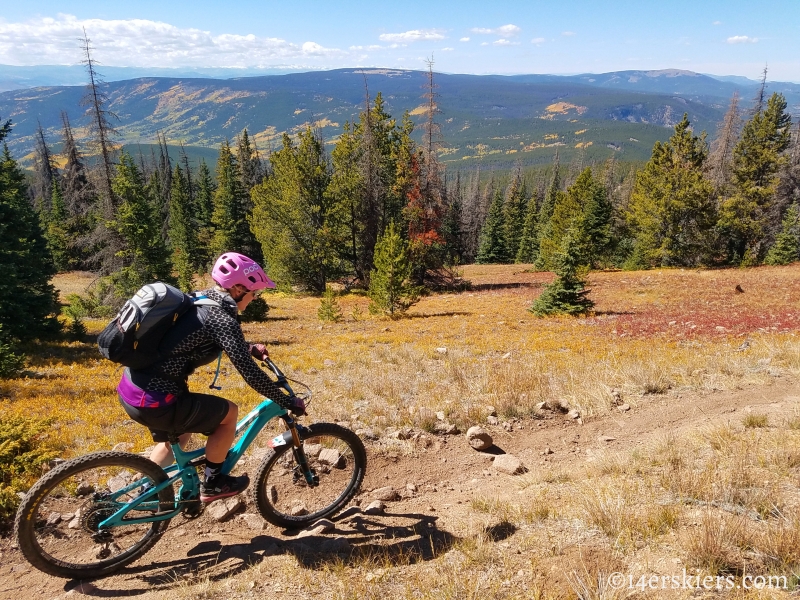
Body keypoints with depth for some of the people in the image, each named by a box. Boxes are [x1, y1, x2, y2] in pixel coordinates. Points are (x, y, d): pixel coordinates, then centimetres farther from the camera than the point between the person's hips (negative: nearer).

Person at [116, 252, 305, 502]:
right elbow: (250, 373, -19)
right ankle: (212, 483, 20)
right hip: (154, 400, -10)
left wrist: (251, 348, 20)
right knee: (229, 413, 5)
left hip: (131, 387, 10)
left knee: (179, 435, 32)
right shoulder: (222, 317, -18)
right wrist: (289, 402, -9)